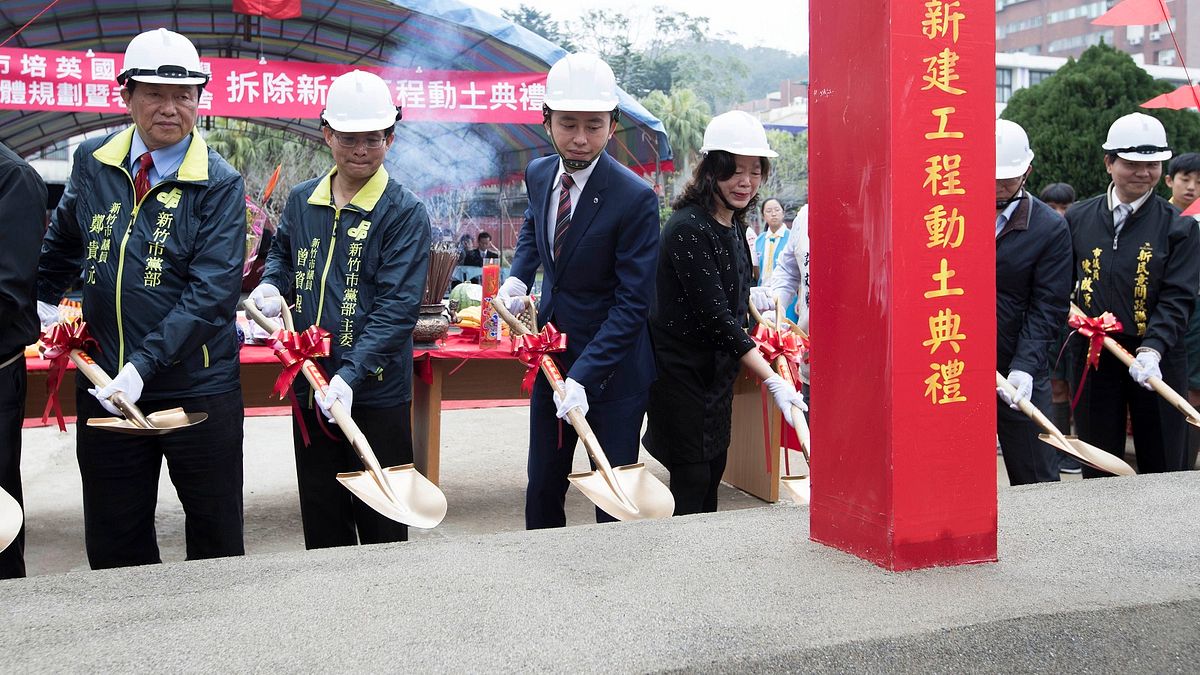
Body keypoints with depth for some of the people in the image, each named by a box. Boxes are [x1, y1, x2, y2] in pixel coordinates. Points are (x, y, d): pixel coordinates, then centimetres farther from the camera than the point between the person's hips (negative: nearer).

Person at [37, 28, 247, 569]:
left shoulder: (219, 185, -10)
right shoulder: (93, 163, 3)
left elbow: (211, 293, -18)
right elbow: (64, 241, 23)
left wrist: (143, 366, -23)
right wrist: (44, 302, 19)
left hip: (197, 388, -4)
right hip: (104, 384, 4)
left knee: (216, 535, 10)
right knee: (113, 544, 13)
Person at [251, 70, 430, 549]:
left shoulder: (404, 213, -10)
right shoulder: (302, 201, 7)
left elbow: (397, 308, -17)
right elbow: (281, 253, 26)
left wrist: (350, 375, -26)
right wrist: (272, 285, 3)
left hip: (375, 397, -5)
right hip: (309, 388, 5)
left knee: (382, 530, 8)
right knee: (321, 527, 17)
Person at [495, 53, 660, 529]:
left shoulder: (635, 198, -21)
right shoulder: (538, 174, -1)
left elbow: (632, 303, -21)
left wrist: (583, 376, -28)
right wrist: (517, 277, 4)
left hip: (611, 366, -6)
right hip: (549, 357, 6)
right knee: (542, 490, 15)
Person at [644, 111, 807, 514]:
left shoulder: (734, 227, 6)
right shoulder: (688, 227, -21)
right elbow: (715, 315, -26)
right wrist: (772, 381, -28)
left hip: (717, 371, 8)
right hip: (681, 371, -8)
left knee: (713, 472, 13)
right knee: (692, 481, -4)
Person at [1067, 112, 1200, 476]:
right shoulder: (1078, 218, 5)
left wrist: (1151, 350, -23)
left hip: (1157, 361, -2)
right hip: (1093, 360, 2)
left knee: (1163, 468, 6)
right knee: (1097, 470, 10)